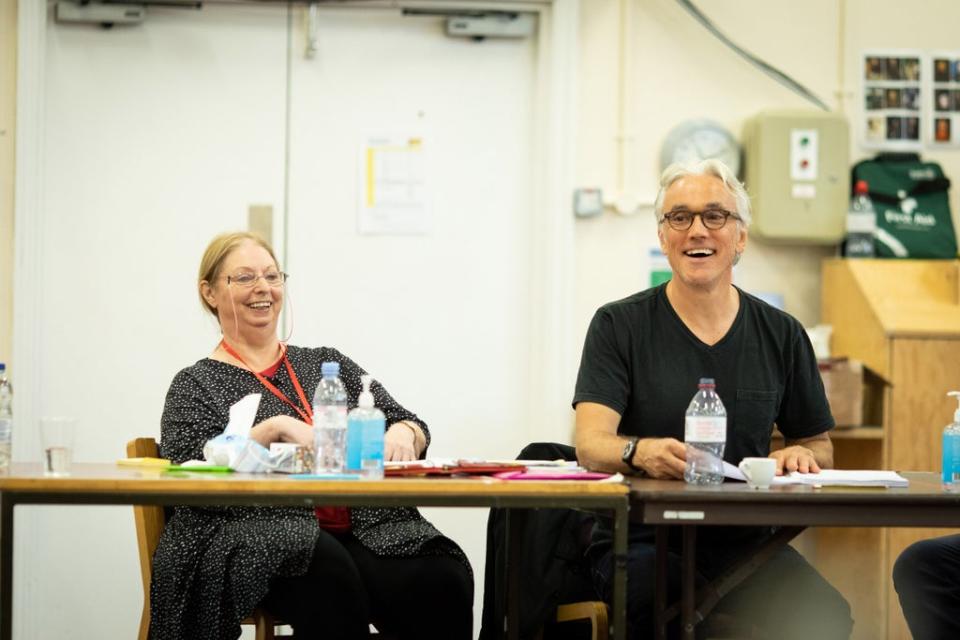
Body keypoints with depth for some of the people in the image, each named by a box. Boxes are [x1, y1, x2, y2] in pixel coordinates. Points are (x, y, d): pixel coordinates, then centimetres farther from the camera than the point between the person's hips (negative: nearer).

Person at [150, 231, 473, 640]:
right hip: (262, 539, -3)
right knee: (329, 574, -38)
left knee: (445, 578, -28)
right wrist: (273, 429, -15)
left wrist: (401, 435, -6)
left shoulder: (327, 363, 24)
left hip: (364, 528, 4)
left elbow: (412, 427, 17)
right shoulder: (196, 384, 13)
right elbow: (189, 467, -5)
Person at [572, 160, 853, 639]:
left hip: (745, 541, 3)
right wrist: (642, 452, -33)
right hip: (642, 540, -2)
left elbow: (820, 446, 22)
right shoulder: (620, 326, 3)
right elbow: (591, 444, -9)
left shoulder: (781, 335, 11)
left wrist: (799, 456, -4)